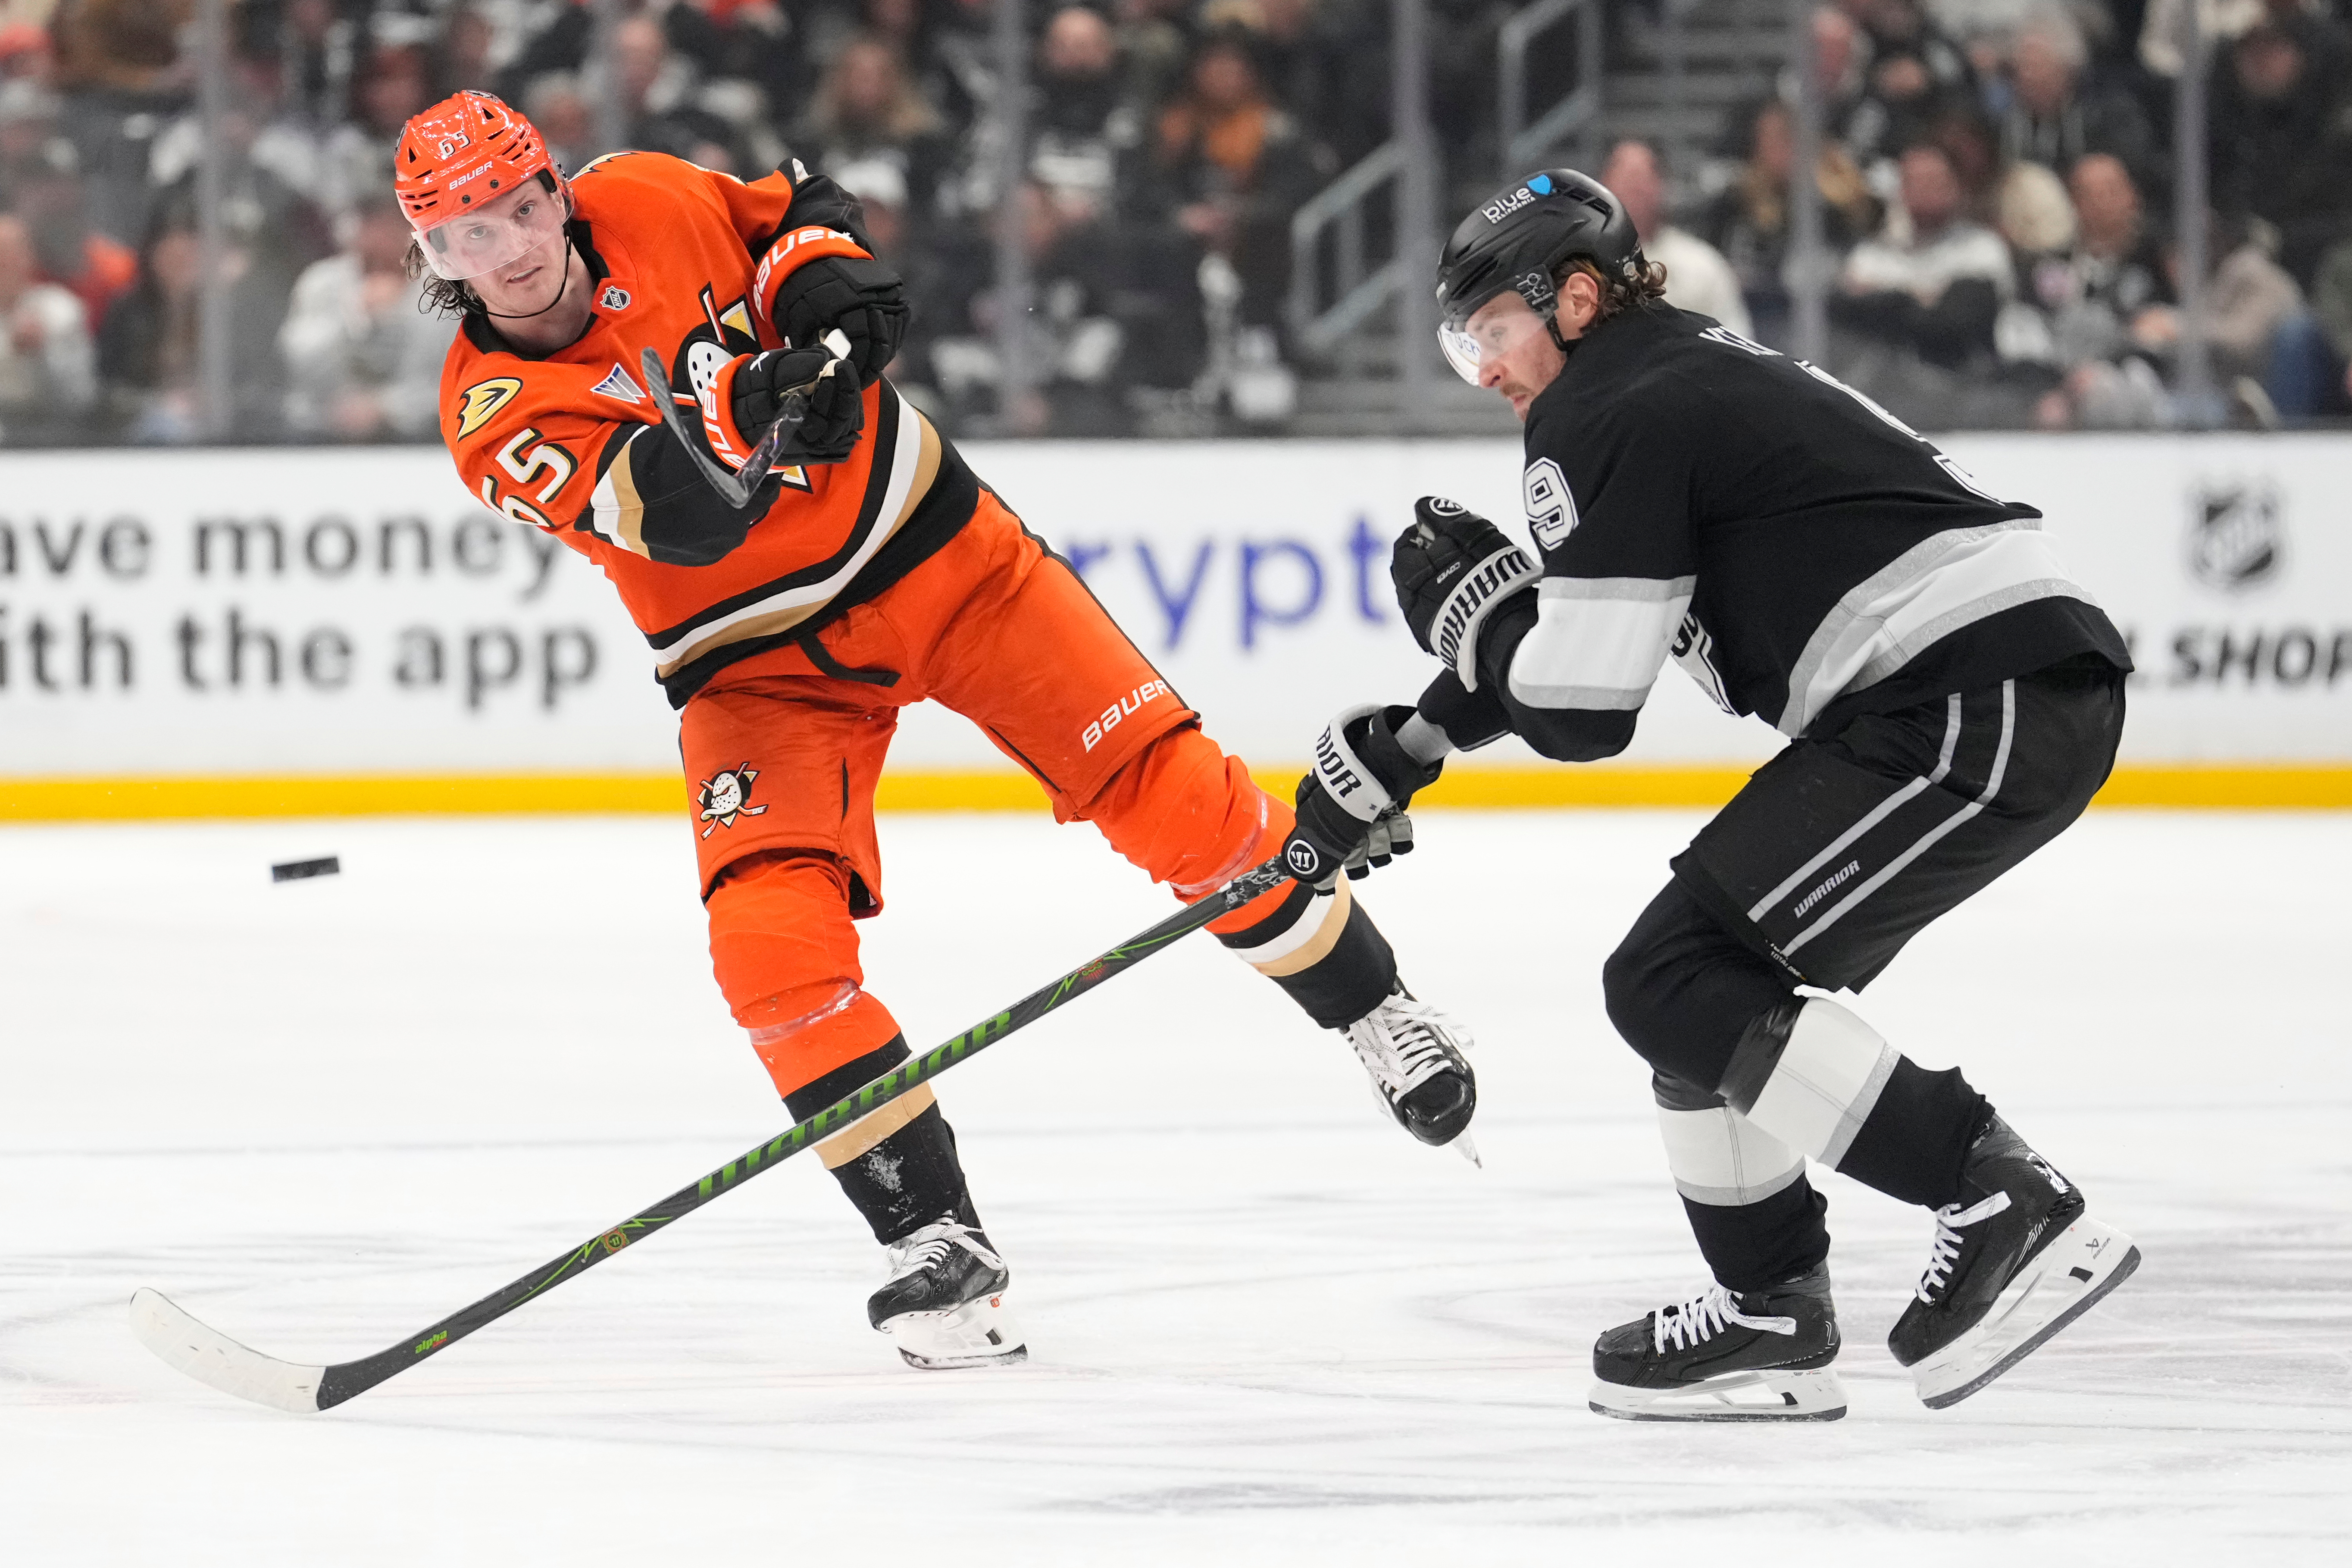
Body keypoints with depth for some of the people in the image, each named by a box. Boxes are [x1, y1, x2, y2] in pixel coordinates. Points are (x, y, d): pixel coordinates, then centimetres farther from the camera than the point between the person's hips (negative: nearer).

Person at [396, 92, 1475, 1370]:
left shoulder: (644, 205, -9)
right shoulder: (494, 413, -17)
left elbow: (794, 211, 12)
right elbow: (669, 513, -32)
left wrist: (822, 276, -11)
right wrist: (736, 411, -52)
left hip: (929, 545, 1)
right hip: (759, 664, -1)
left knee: (1168, 791, -6)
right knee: (774, 939, -22)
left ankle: (1366, 1003, 17)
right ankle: (933, 1238, -9)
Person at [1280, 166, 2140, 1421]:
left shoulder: (1610, 419, -7)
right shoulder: (1687, 373, 23)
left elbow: (1577, 709, -10)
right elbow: (1581, 648, 34)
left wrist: (1455, 598, 8)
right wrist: (1401, 749, 33)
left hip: (1976, 704, -10)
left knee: (1678, 984, -10)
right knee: (1709, 980, 16)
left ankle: (2004, 1206, -16)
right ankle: (1769, 1316, 20)